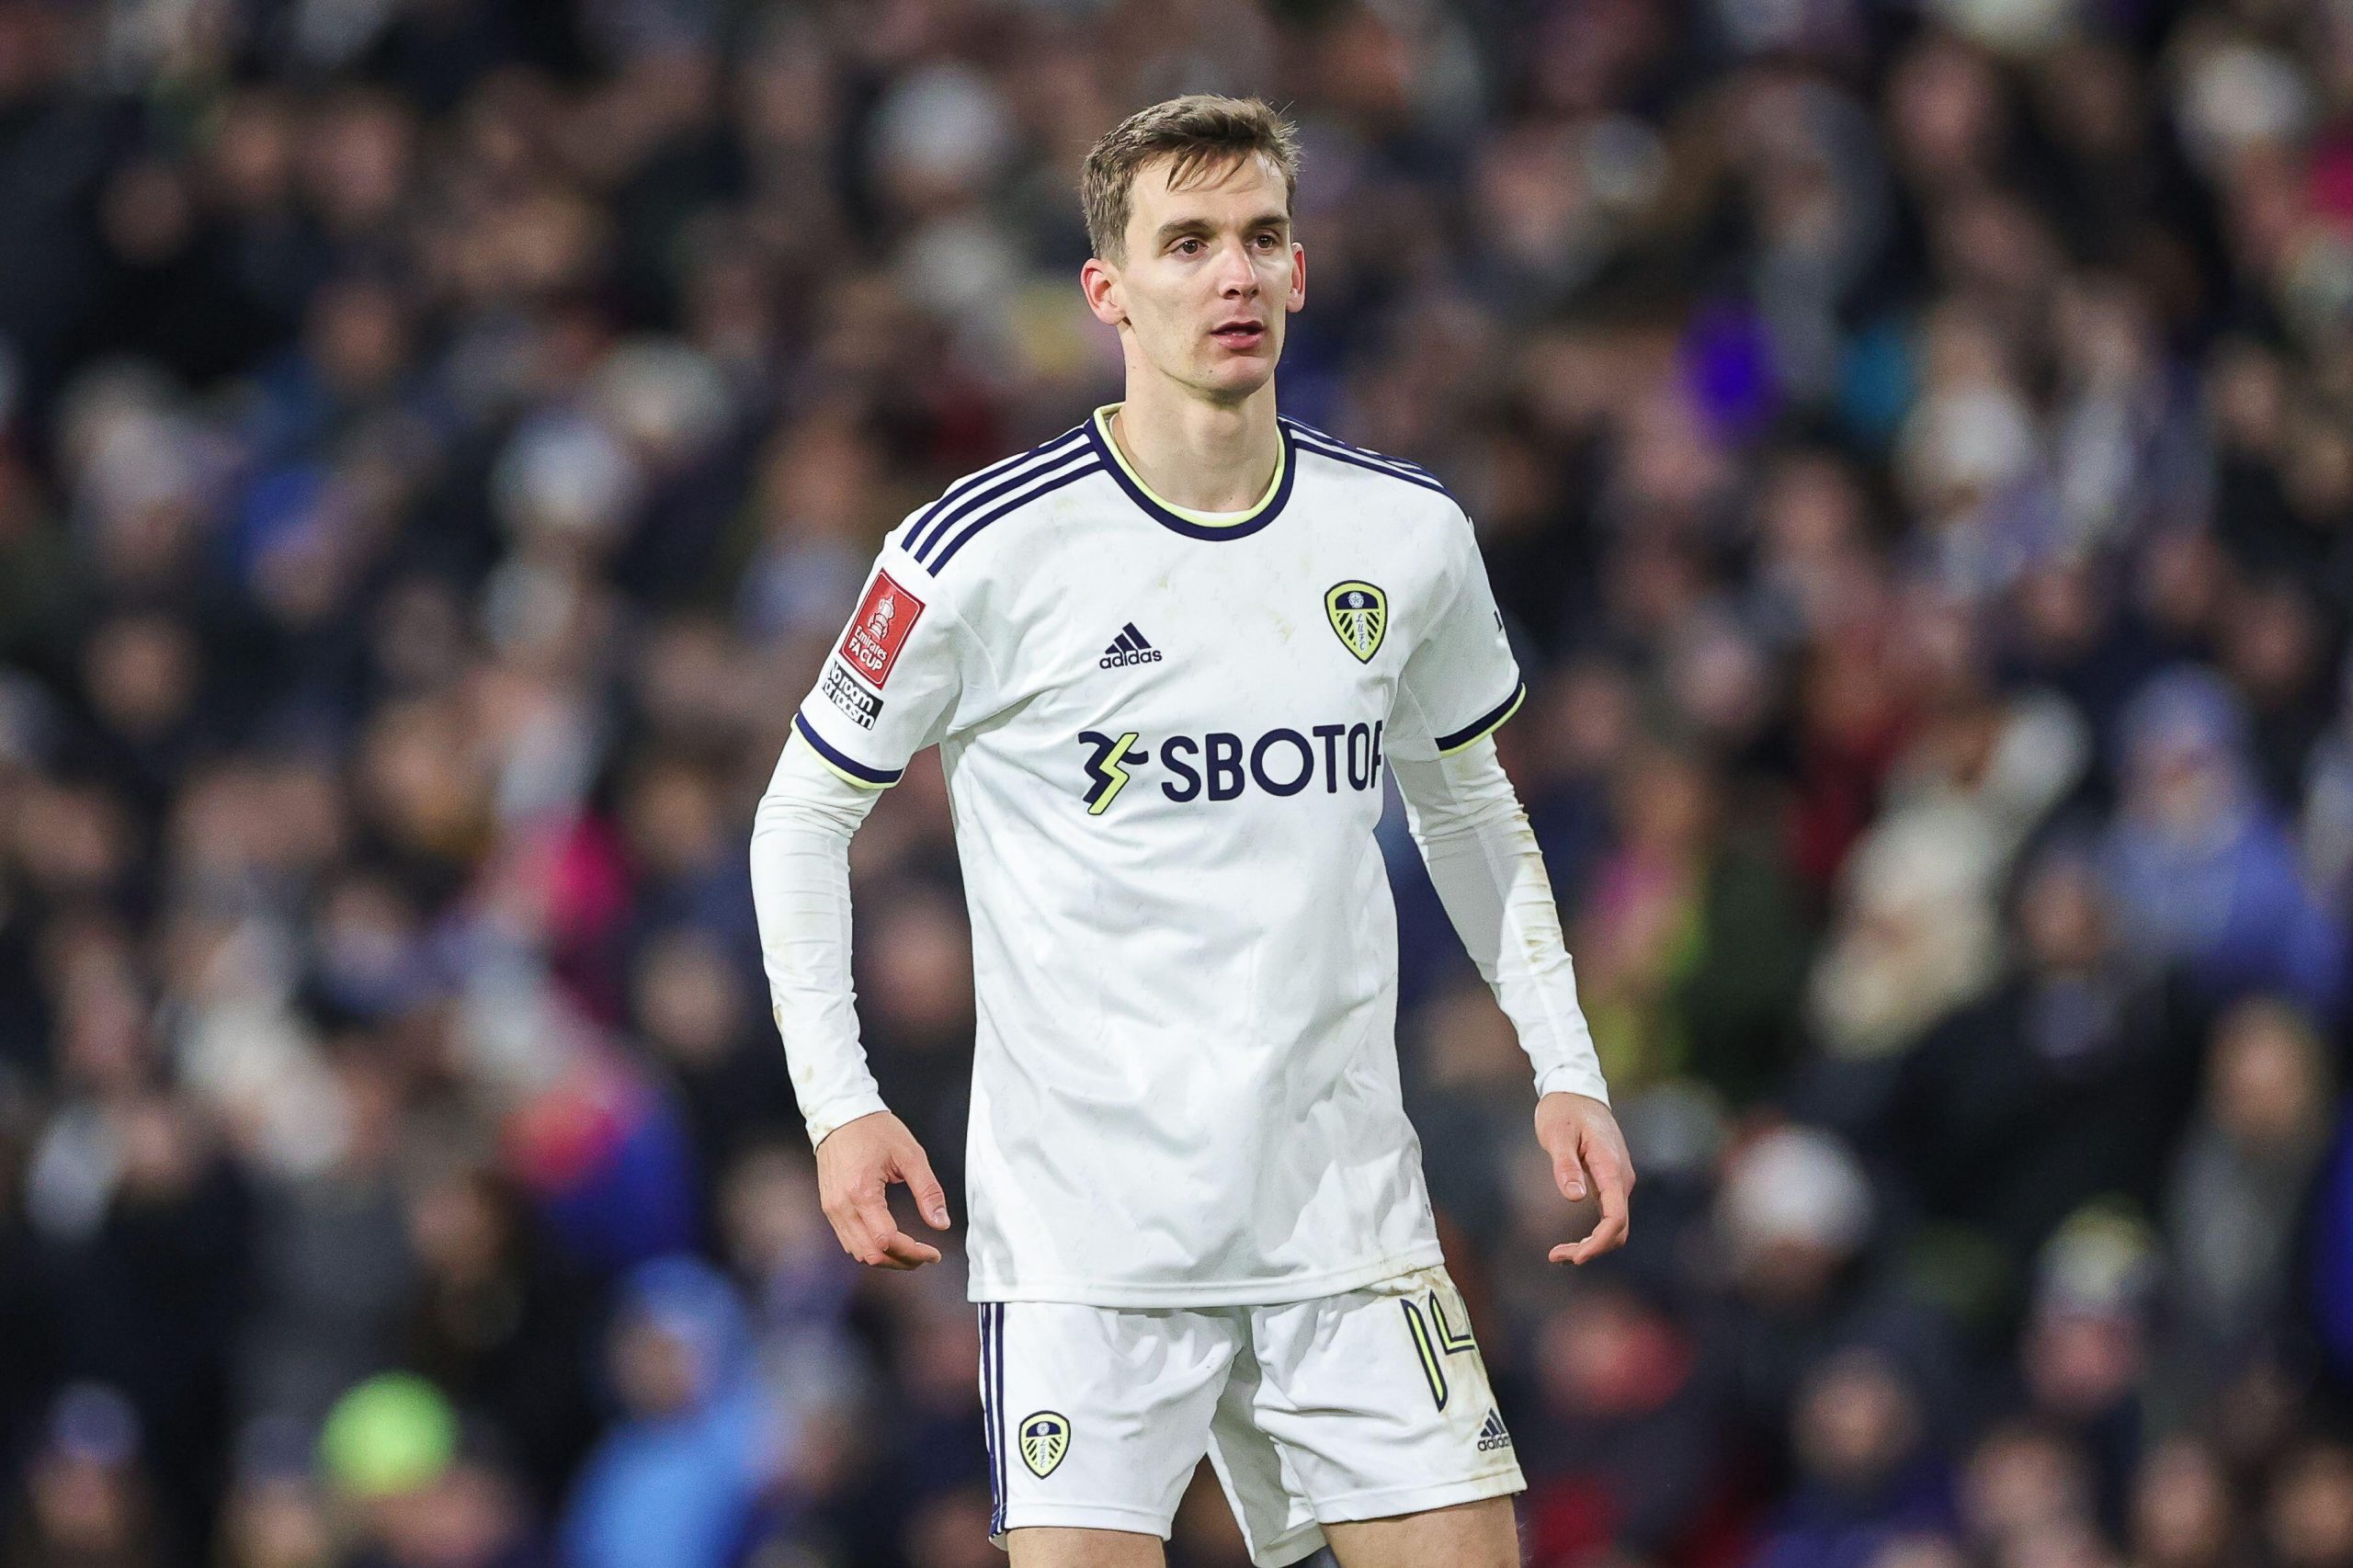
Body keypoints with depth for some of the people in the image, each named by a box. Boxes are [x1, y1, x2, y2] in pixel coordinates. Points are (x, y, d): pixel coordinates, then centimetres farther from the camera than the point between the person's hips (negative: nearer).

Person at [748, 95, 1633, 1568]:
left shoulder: (1407, 537, 4)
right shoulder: (989, 551, -8)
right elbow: (805, 814, 3)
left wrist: (1566, 1066, 13)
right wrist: (838, 1101, -6)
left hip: (1348, 1216, 4)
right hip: (1085, 1222, -4)